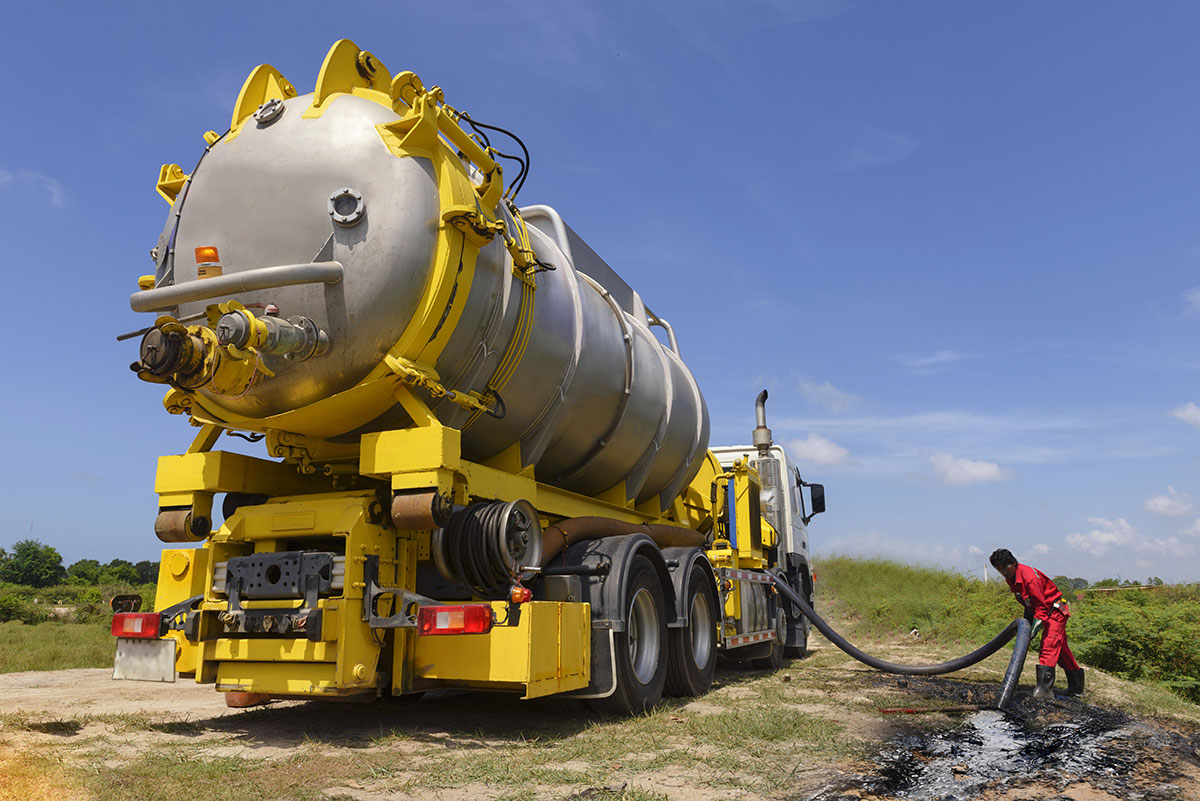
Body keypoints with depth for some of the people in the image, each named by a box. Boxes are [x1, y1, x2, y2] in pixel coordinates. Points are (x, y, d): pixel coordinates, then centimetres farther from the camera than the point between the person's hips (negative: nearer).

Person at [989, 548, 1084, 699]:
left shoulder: (1030, 577, -28)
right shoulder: (1011, 578, 1)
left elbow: (1041, 605, -26)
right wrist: (1027, 618, 10)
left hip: (1056, 610, -10)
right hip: (1046, 611, 10)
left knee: (1049, 645, -19)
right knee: (1061, 648, 15)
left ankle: (1045, 687, -26)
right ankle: (1076, 687, 26)